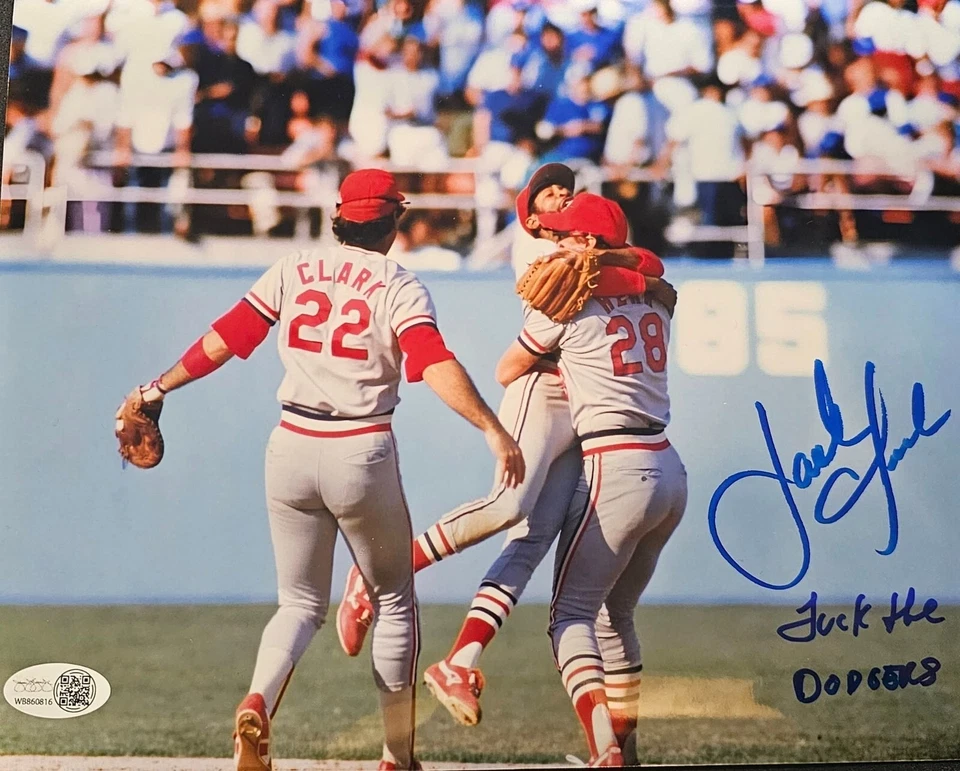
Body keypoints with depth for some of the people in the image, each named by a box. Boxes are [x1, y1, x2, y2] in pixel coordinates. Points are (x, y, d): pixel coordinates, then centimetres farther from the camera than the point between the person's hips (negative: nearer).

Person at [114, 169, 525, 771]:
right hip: (363, 456, -3)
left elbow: (223, 340, 6)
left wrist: (158, 389, 17)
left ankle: (258, 702, -15)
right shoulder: (398, 286, -3)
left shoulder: (293, 271, 6)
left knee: (301, 604, 15)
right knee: (395, 603, 15)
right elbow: (436, 364, -19)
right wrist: (493, 429, -26)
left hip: (291, 451, 3)